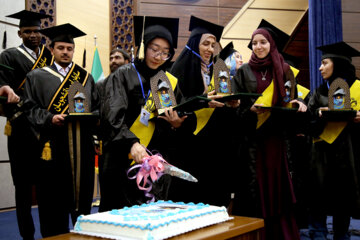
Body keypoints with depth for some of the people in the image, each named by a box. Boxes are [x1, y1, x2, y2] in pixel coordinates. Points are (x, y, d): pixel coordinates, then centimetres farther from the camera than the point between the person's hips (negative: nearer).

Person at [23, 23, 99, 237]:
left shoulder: (86, 78, 17)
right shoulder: (37, 77, 9)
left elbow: (98, 107, 16)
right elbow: (30, 109, 2)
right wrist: (50, 118, -15)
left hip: (82, 146, 3)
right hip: (53, 146, -2)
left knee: (83, 196, 7)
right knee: (54, 203, 0)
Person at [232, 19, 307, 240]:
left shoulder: (284, 70, 10)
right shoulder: (244, 72, 7)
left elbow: (291, 100, 12)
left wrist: (299, 104, -10)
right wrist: (251, 109, -17)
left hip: (277, 136, 1)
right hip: (253, 136, -1)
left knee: (278, 182, 2)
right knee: (254, 184, -1)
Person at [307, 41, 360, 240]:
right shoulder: (319, 93, 10)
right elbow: (309, 123, 5)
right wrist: (319, 115, -14)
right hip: (323, 152, 1)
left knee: (344, 198, 6)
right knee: (319, 200, -2)